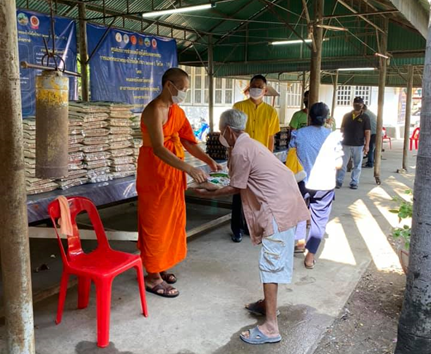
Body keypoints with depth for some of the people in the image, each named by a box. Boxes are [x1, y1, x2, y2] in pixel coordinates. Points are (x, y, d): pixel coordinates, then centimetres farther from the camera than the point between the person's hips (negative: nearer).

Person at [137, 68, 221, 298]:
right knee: (156, 222, 0)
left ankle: (160, 267, 30)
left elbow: (187, 142, 8)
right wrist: (190, 170, -38)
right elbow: (158, 149, -30)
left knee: (170, 219, 15)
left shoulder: (177, 111, 8)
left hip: (172, 171, 9)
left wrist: (209, 161, -5)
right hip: (155, 171, -9)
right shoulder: (154, 110, -20)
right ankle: (152, 277, 13)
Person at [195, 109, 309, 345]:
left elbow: (236, 188, -4)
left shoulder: (240, 151, -11)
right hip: (287, 203, 10)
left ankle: (270, 327, -2)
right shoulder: (250, 144, 19)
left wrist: (208, 194, 8)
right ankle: (268, 304, 35)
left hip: (279, 208, -10)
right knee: (276, 260, 20)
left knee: (270, 263, -6)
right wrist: (222, 180, 32)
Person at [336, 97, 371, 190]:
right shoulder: (347, 116, 8)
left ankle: (354, 183, 13)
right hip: (346, 144, 2)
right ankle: (339, 181, 7)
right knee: (342, 164, 1)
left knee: (357, 165, 5)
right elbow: (342, 129, 14)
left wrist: (367, 145, -10)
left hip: (359, 145, -1)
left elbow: (367, 132, -2)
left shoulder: (365, 117, 1)